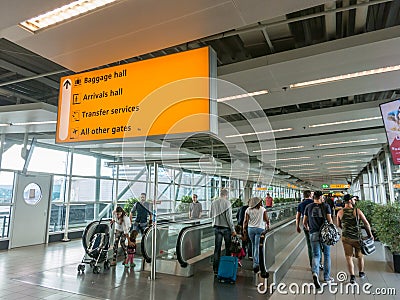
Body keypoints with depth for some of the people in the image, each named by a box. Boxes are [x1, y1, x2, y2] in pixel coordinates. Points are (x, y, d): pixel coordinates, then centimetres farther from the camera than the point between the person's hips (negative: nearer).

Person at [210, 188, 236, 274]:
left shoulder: (213, 203, 1)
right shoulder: (227, 203, -13)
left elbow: (210, 215, 8)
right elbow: (229, 217, -15)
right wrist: (233, 230, -9)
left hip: (216, 227, 4)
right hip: (226, 227, -4)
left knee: (217, 248, 8)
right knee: (228, 247, 13)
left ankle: (216, 268, 10)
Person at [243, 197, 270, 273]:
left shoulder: (248, 210, -2)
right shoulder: (263, 209, -5)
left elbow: (246, 221, -3)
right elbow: (267, 220, -1)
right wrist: (268, 226, 17)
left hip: (250, 228, 3)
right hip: (260, 229, -2)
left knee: (253, 245, 19)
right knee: (257, 246, -2)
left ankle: (255, 261, 30)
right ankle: (256, 263, -9)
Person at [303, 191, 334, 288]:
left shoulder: (308, 207, 5)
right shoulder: (326, 206, -1)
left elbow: (304, 222, 7)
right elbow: (329, 220, -7)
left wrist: (307, 228, 26)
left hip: (314, 233, 1)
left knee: (316, 255, 3)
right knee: (327, 255, 15)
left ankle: (315, 273, -21)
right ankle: (326, 277, 22)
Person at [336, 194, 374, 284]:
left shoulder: (340, 212, -4)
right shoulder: (357, 211, -11)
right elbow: (366, 223, -8)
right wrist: (370, 234, 5)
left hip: (346, 237, 0)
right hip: (357, 237, 0)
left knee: (348, 257, 7)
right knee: (360, 256, 21)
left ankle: (352, 276, 1)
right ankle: (361, 272, 39)